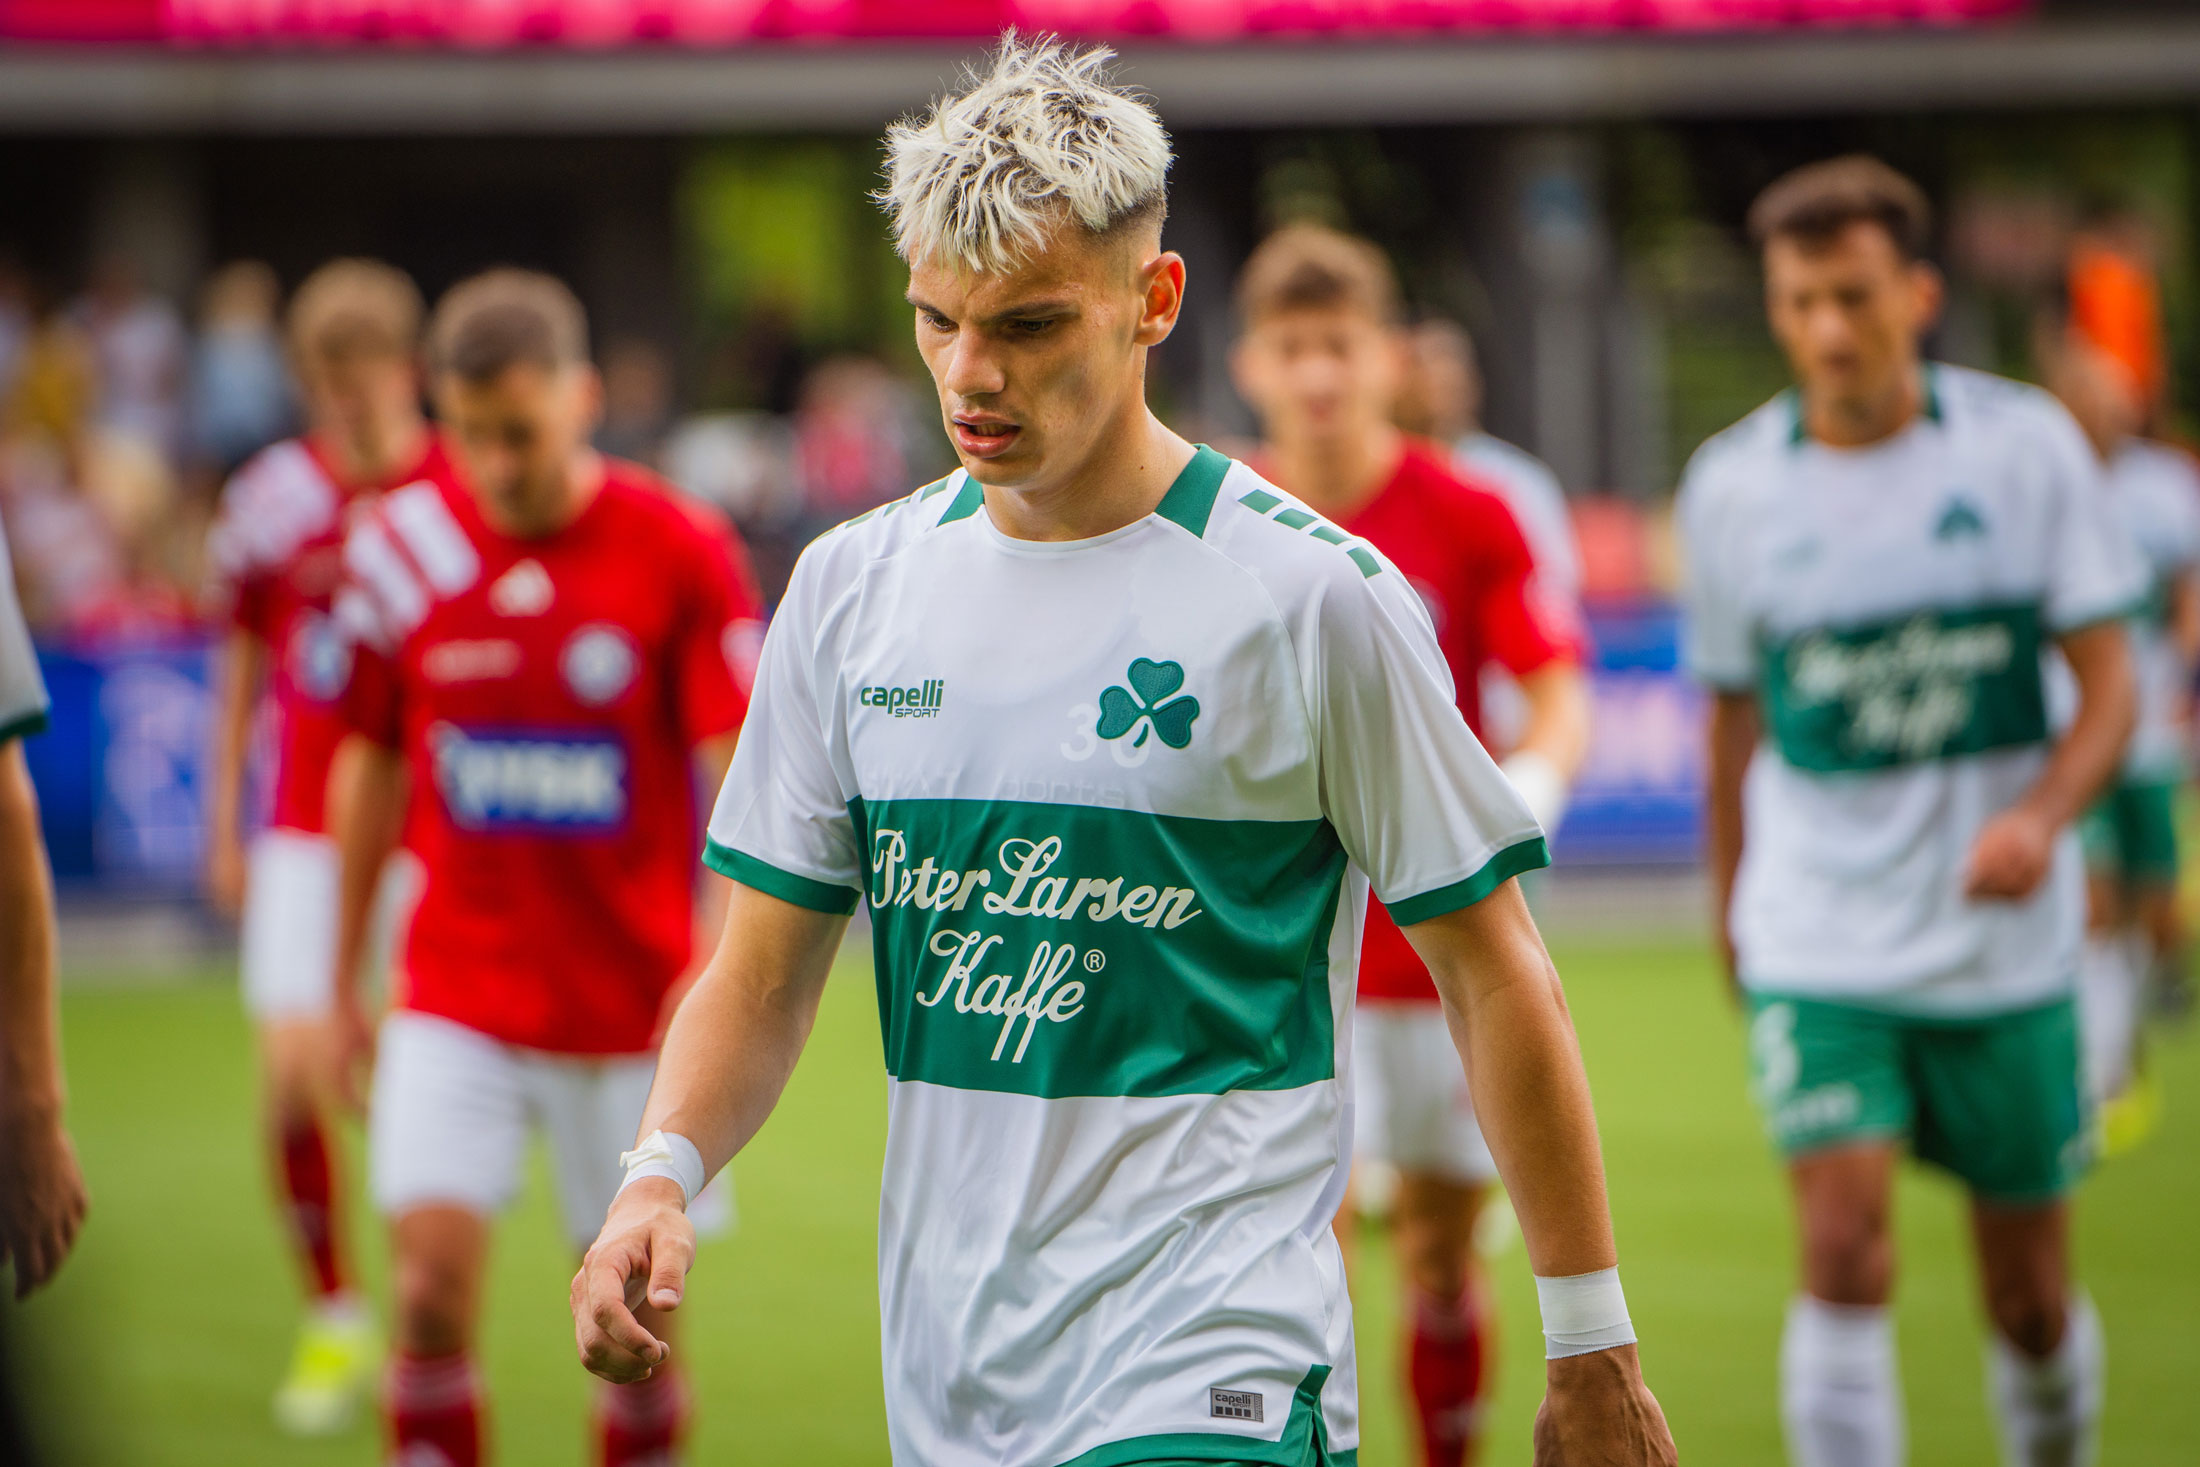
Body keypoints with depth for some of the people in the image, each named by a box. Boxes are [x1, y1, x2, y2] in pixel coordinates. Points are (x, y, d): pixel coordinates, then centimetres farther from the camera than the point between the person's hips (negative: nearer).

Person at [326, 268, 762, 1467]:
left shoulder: (681, 552, -9)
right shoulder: (398, 547, -2)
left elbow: (741, 769, -10)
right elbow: (372, 763, 10)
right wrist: (343, 979, 15)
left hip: (635, 998, -1)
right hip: (457, 996, 1)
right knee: (433, 1275, -14)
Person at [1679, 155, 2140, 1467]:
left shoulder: (2027, 446, -3)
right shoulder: (1733, 486, -1)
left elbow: (2108, 682, -2)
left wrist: (2041, 817, -21)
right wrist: (1732, 903, 18)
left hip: (2006, 951, 1)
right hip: (1818, 951, 0)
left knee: (2031, 1295, 8)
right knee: (1845, 1252, -17)